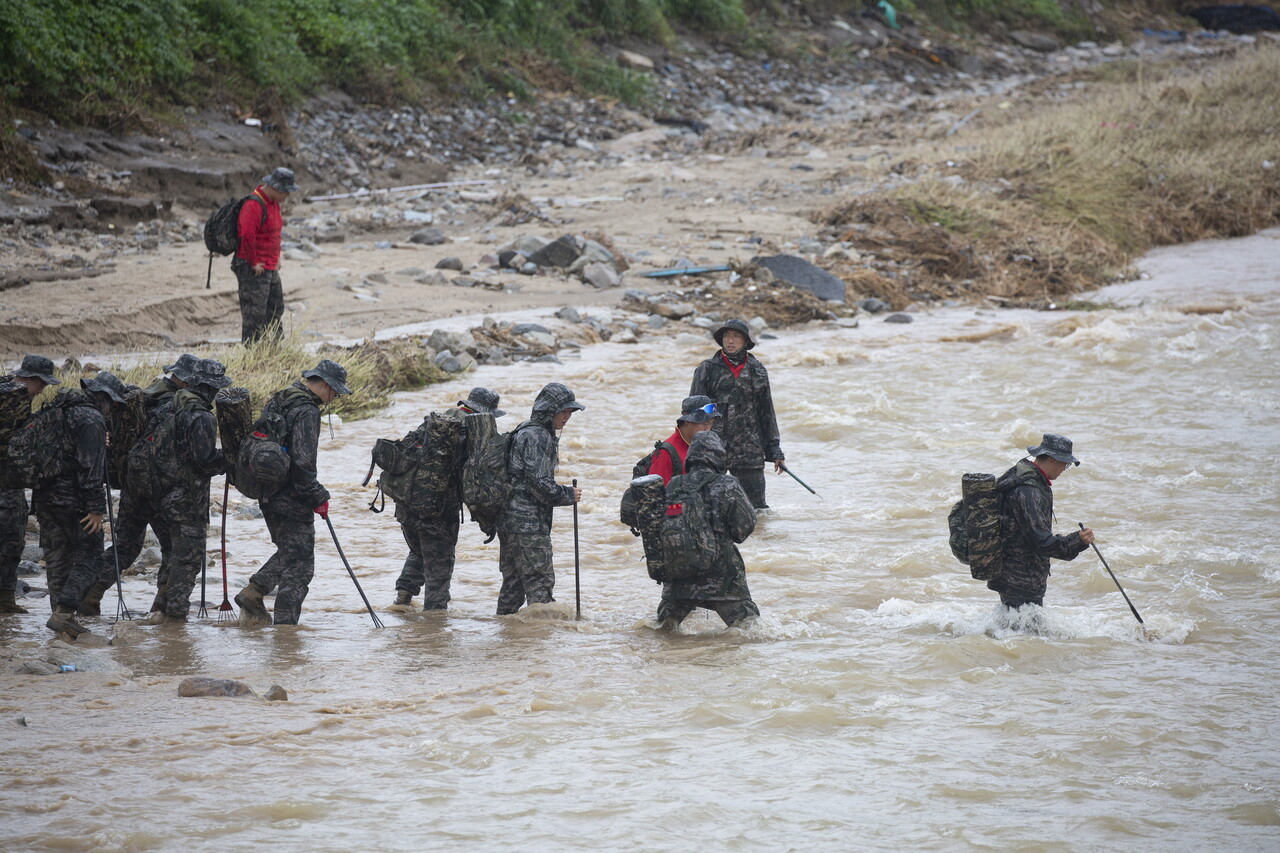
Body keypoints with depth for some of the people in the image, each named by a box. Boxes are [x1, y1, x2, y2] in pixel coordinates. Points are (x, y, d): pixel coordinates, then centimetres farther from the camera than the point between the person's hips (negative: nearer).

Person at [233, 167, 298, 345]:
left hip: (270, 268, 10)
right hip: (253, 270, -10)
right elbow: (247, 235, -30)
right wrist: (253, 263, -22)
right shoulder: (253, 205, -21)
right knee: (254, 315, -7)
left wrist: (276, 258, 20)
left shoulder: (273, 202, 12)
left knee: (276, 309, 17)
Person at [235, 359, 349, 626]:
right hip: (292, 501, -9)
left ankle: (253, 591, 11)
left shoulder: (276, 401, 12)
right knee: (300, 565, -1)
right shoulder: (306, 411, -18)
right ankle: (285, 624, -1)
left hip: (268, 495, 9)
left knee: (288, 552, 24)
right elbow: (303, 463, -24)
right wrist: (318, 497, -14)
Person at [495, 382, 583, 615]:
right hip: (528, 523, -10)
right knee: (540, 579, -9)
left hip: (510, 520, 10)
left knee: (513, 579, 14)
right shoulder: (537, 436, -15)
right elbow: (538, 482, -19)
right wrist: (568, 495, -9)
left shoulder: (525, 431, 18)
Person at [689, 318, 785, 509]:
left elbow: (767, 413, 15)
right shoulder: (707, 370, 4)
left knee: (756, 505, 0)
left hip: (749, 452, 1)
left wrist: (774, 450, 13)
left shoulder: (757, 371, 10)